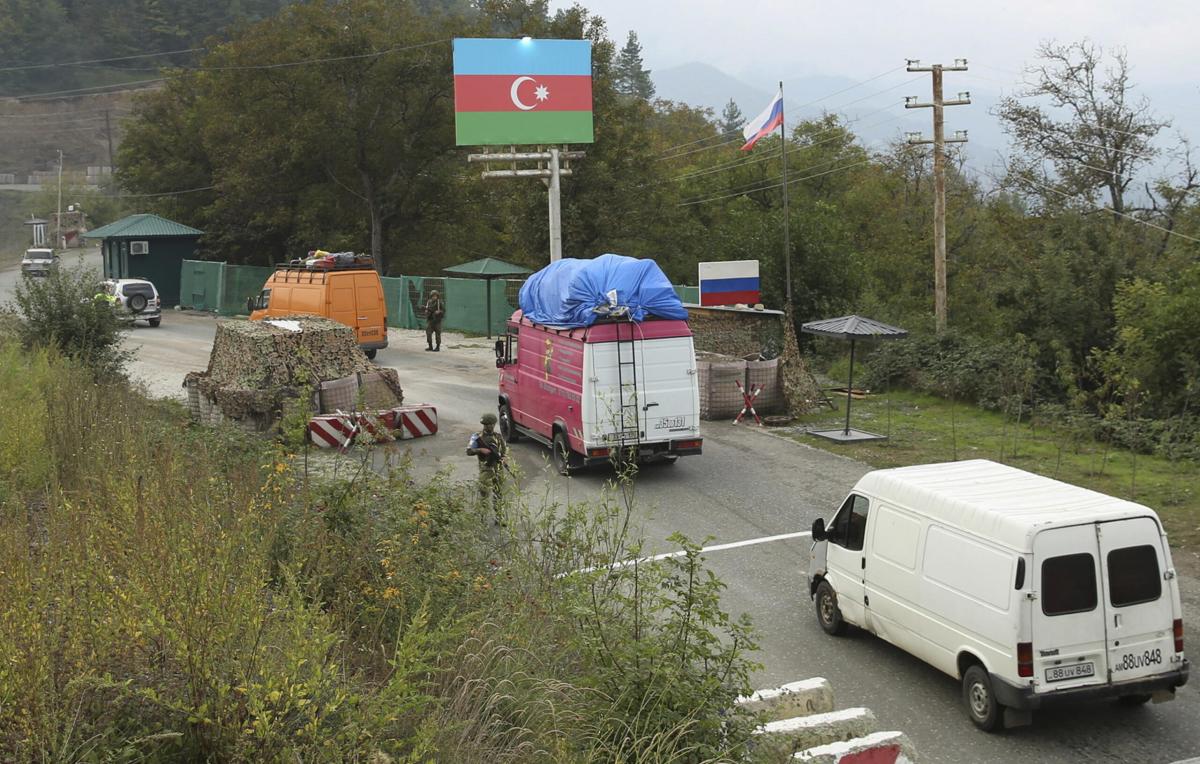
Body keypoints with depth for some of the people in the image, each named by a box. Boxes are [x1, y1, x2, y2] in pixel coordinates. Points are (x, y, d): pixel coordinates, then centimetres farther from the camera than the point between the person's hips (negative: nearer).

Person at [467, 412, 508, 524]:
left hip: (498, 468, 4)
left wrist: (504, 457, -1)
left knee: (498, 494, 8)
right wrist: (480, 450, -22)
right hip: (485, 469, -4)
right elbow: (469, 451, -8)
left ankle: (498, 517, 15)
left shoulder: (498, 436, 7)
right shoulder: (478, 437, -5)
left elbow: (505, 448, 18)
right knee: (484, 493, -4)